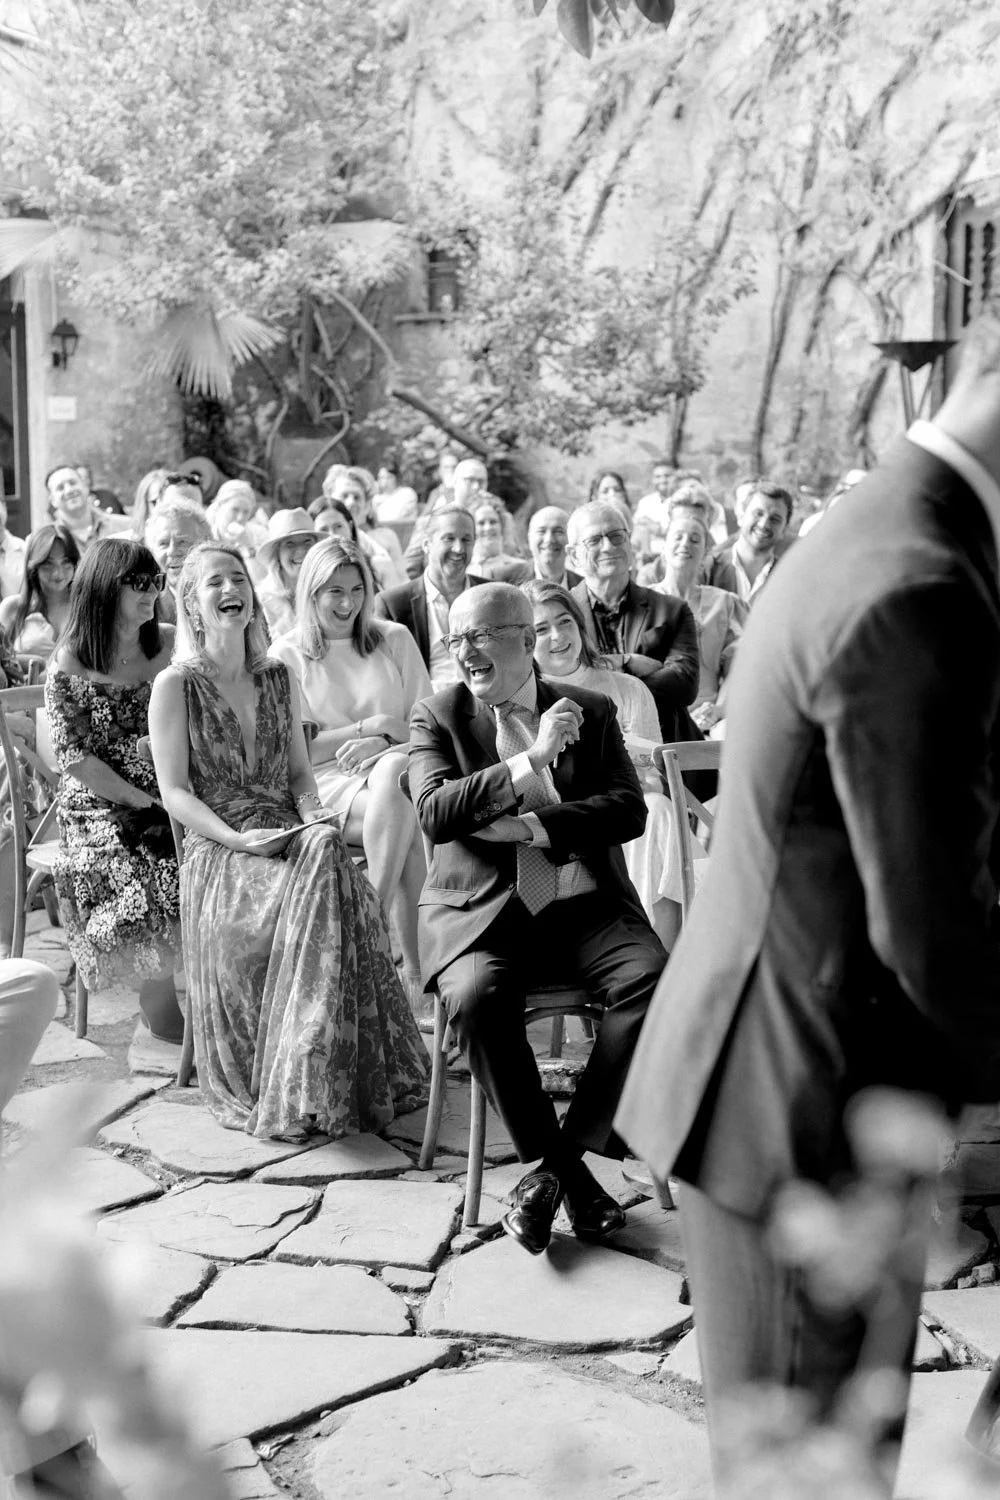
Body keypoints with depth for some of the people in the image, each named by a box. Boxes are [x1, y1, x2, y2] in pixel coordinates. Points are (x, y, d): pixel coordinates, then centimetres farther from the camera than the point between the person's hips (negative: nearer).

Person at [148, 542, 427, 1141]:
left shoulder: (279, 679, 16)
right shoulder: (175, 687, 1)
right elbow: (176, 791, -4)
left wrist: (314, 818, -6)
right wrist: (238, 839, -18)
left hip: (289, 836, 4)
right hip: (218, 848, -4)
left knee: (335, 867, -31)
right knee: (322, 883, -33)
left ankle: (323, 1080, -23)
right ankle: (281, 1090, -23)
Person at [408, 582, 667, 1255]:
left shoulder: (591, 711, 12)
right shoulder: (437, 716, 8)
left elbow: (630, 809, 0)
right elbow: (435, 812, -9)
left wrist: (533, 826, -14)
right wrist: (532, 758, -17)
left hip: (584, 904, 2)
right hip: (483, 908, -1)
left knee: (653, 977, -27)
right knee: (476, 998, -32)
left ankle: (561, 1159, -18)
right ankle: (570, 1171, -15)